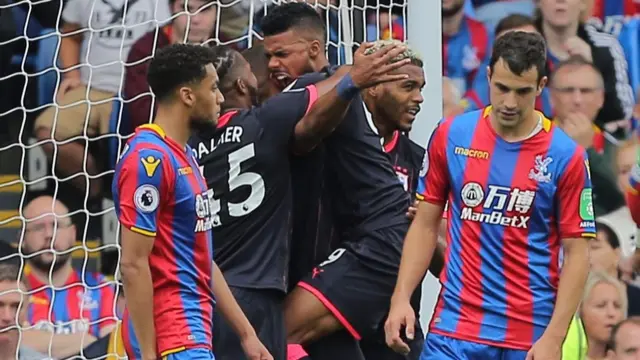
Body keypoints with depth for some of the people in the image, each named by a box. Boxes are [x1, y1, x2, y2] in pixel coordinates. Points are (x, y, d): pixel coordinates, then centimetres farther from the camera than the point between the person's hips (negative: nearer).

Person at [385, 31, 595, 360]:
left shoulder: (566, 156, -4)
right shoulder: (450, 136, 2)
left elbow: (576, 253, -1)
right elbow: (425, 224, 10)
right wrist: (401, 299, -1)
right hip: (455, 327, 1)